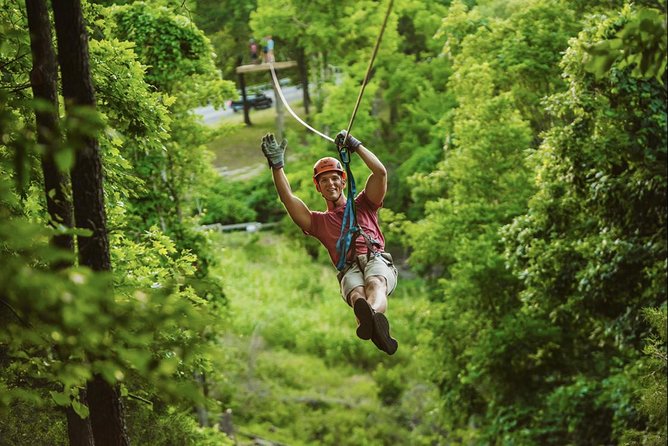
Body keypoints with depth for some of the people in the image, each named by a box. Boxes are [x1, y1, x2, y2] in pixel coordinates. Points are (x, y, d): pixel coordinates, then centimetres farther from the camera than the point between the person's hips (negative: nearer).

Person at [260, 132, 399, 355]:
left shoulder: (363, 206, 31)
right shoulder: (319, 221, 33)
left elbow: (380, 172, 18)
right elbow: (288, 198, 19)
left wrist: (355, 145, 21)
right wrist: (277, 165, 11)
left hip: (377, 259, 0)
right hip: (348, 269, 0)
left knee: (375, 284, -38)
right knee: (357, 294, -38)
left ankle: (373, 313, -74)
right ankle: (373, 324, -74)